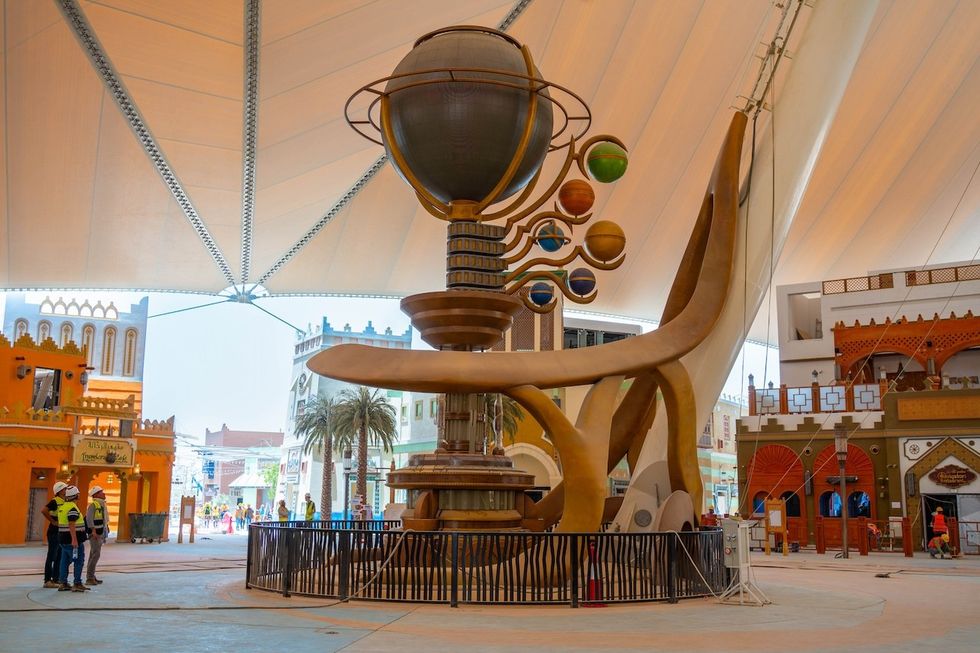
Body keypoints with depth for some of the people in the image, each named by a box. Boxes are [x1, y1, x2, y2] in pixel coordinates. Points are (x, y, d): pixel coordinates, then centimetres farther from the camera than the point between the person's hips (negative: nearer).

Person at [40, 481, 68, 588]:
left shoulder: (65, 502, 13)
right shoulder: (55, 501, -12)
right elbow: (43, 510, -26)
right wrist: (53, 521, -20)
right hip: (54, 532, -9)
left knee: (59, 557, 12)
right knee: (52, 557, -5)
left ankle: (56, 579, 18)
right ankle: (48, 581, -1)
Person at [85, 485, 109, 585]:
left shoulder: (102, 504, 16)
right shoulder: (93, 504, -13)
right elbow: (89, 518, -22)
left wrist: (105, 532, 22)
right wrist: (93, 530, -29)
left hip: (100, 533, 10)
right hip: (95, 534, -10)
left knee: (94, 555, 13)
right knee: (95, 554, -13)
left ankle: (91, 577, 19)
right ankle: (89, 578, -13)